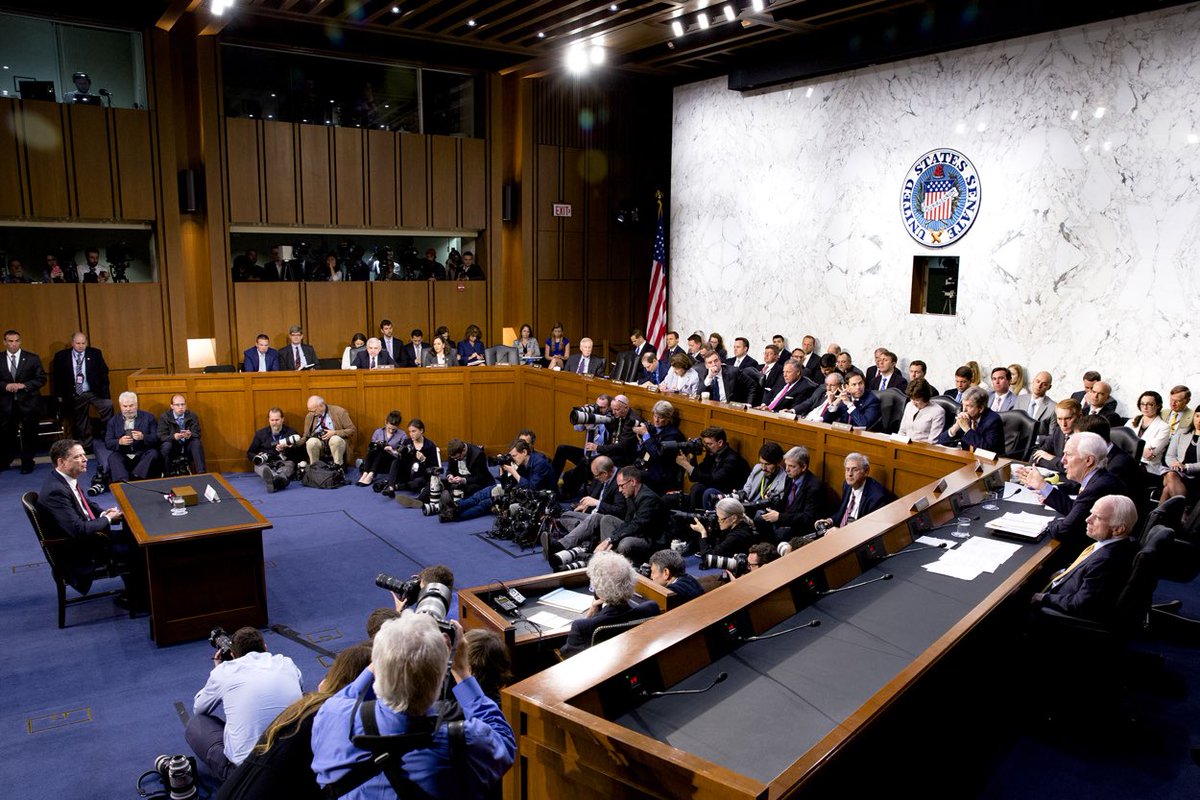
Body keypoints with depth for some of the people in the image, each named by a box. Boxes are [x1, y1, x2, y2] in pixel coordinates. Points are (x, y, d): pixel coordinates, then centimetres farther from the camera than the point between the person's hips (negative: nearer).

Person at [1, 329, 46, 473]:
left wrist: (24, 385, -14)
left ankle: (27, 464, 17)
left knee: (29, 434, 5)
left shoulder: (32, 358, 1)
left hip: (28, 402, -1)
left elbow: (41, 379, -1)